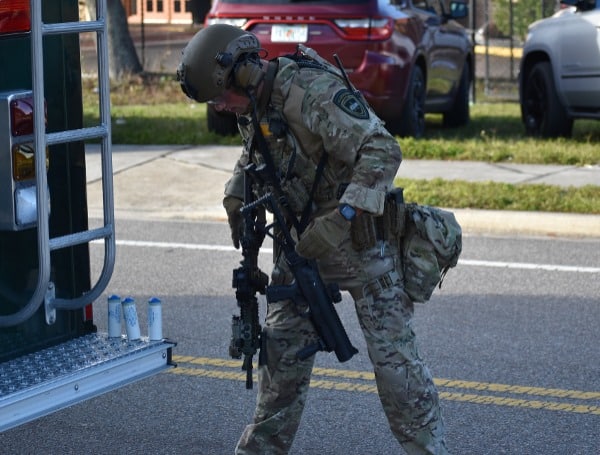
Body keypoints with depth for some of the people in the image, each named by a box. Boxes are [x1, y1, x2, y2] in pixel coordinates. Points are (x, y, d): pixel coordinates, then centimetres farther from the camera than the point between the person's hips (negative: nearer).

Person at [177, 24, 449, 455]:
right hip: (304, 239, 8)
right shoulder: (255, 104, 2)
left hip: (360, 237, -8)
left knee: (393, 353, -7)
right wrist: (237, 201, 11)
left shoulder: (312, 90, -26)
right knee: (282, 347, 12)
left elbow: (383, 150, -31)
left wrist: (344, 217, -37)